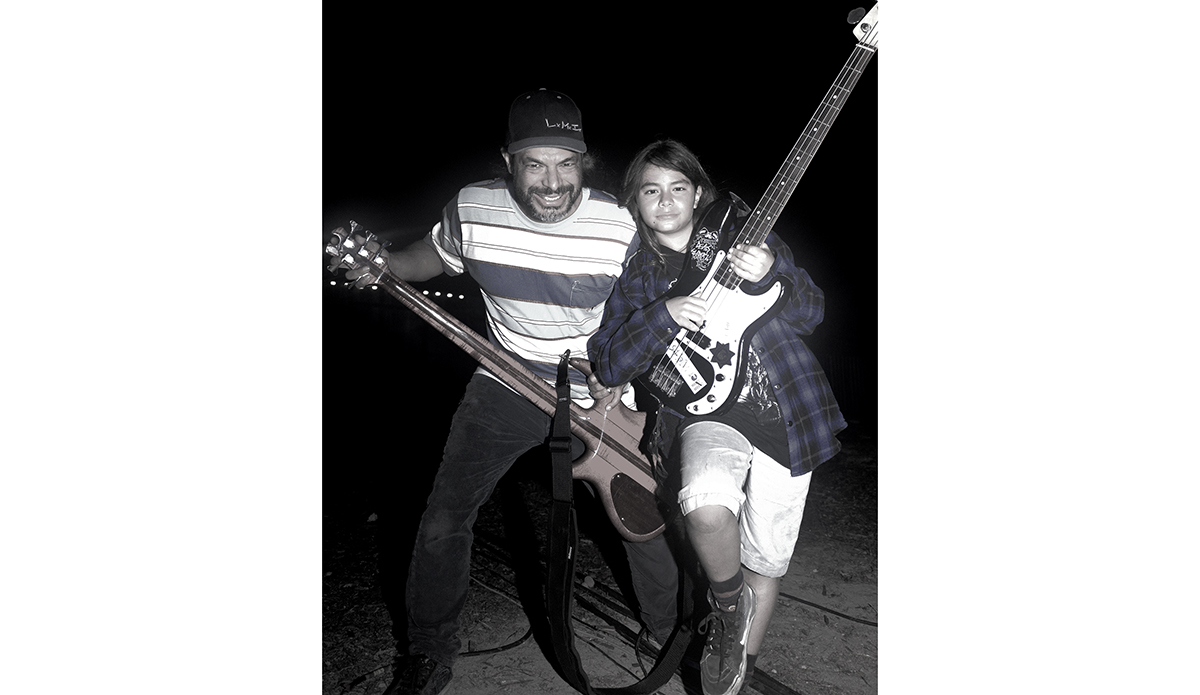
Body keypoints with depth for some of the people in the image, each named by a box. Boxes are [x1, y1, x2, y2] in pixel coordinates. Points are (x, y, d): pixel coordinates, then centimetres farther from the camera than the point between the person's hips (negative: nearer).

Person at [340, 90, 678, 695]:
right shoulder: (471, 210, -14)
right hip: (505, 387, 1)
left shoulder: (620, 229, -19)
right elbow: (431, 258, 6)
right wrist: (381, 265, -13)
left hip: (597, 398, -1)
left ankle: (673, 628, 38)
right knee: (444, 518, 2)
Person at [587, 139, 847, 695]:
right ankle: (728, 605, 2)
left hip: (786, 414, 1)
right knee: (706, 505, -33)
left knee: (765, 563, 9)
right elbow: (608, 366, -3)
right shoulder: (633, 271, 5)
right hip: (707, 414, -1)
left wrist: (769, 274, -21)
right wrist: (663, 314, -19)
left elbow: (812, 312, 0)